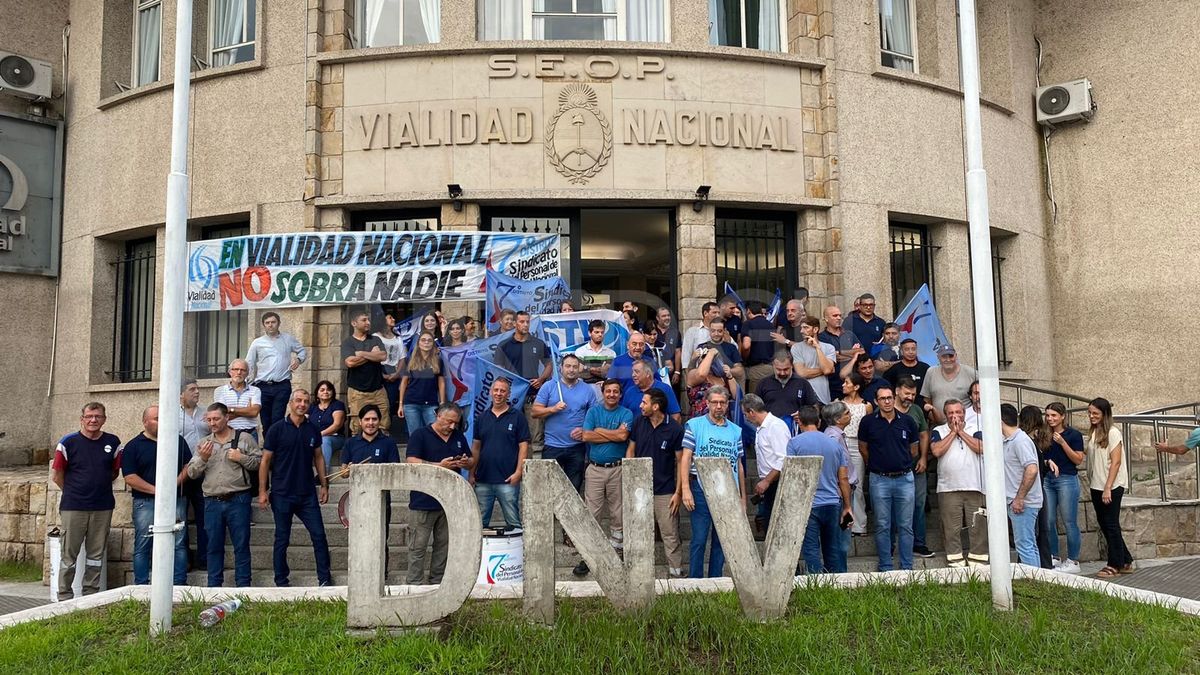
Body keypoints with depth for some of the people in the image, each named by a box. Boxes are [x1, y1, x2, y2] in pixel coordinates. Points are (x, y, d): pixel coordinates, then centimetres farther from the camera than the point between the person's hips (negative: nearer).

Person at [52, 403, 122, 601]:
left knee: (97, 553, 10)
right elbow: (58, 475, 2)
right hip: (73, 508, -2)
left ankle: (91, 595, 20)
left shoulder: (113, 443, 2)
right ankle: (64, 596, 15)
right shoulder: (68, 442, -5)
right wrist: (73, 493, 7)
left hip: (103, 508, 2)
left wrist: (100, 487, 10)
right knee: (69, 554, 5)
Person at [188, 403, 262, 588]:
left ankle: (243, 585, 5)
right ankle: (214, 586, 15)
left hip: (238, 500, -3)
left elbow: (259, 462, 3)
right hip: (212, 502, 3)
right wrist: (202, 458, -7)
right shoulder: (203, 443, 14)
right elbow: (191, 473, 10)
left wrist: (241, 458, -11)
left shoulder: (245, 439, 4)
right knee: (214, 547, 8)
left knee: (241, 545, -1)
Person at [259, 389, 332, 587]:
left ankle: (324, 579, 9)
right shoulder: (277, 429, -5)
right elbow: (266, 460, -3)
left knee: (319, 535, 0)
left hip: (308, 494, 3)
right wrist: (262, 491, -6)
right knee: (282, 539, 6)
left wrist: (324, 485, 9)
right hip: (282, 494, -3)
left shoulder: (313, 429, 6)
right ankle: (281, 582, 18)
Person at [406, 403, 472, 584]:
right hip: (423, 501, -5)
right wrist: (440, 465, -21)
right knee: (418, 546, -1)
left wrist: (466, 463, -4)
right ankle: (415, 584, 4)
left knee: (444, 545, 10)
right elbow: (411, 462, -14)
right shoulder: (420, 435, -3)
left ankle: (438, 582, 19)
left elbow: (471, 463, 21)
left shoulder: (459, 437, 15)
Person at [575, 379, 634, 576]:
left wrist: (600, 431, -6)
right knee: (591, 513, -1)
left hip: (617, 469, 0)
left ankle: (616, 550, 17)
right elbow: (586, 436, -6)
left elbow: (623, 435, -14)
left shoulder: (626, 414, 4)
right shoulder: (593, 411, 8)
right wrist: (614, 435, -7)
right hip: (595, 469, 1)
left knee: (617, 512, 6)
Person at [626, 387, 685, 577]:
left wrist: (678, 492, -8)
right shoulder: (639, 421, -1)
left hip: (665, 491, -4)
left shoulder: (675, 429, -11)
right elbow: (630, 450, 9)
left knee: (670, 535, 1)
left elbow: (680, 462, -5)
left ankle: (676, 571, 11)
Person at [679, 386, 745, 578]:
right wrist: (685, 490, -14)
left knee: (722, 540, 9)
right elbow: (685, 458, -4)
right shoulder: (694, 425, 2)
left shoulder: (735, 430, 12)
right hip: (702, 490, -3)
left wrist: (743, 498, 13)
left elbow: (739, 466, 15)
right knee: (699, 539, -1)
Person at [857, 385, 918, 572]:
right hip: (879, 480, -1)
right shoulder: (868, 422, -1)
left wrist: (902, 463, 13)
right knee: (882, 526, 4)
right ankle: (885, 568, 13)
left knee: (905, 526, 5)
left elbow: (914, 449, 14)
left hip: (904, 478, 1)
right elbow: (863, 448, 11)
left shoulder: (907, 421, 3)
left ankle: (907, 567, 13)